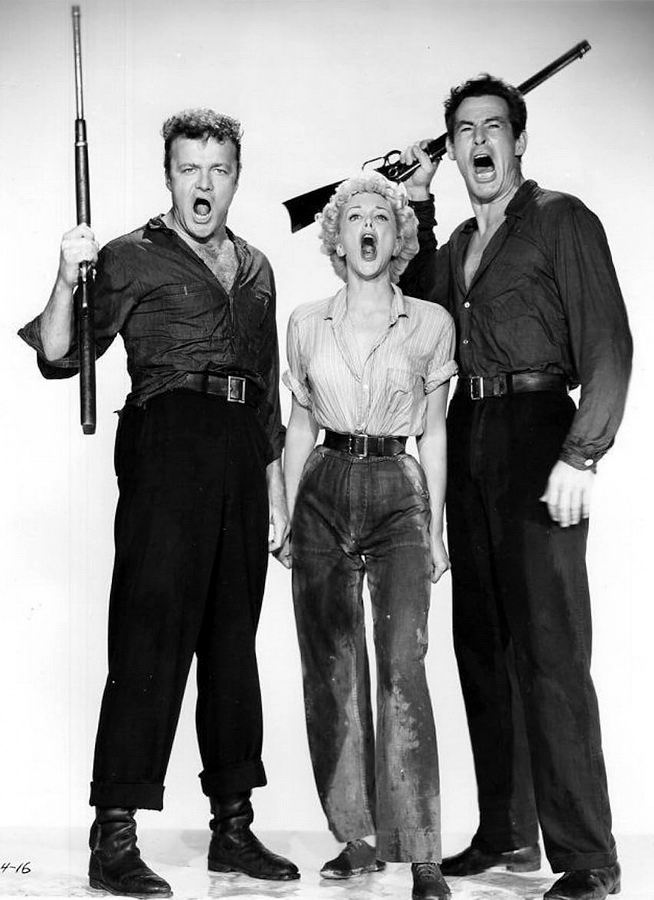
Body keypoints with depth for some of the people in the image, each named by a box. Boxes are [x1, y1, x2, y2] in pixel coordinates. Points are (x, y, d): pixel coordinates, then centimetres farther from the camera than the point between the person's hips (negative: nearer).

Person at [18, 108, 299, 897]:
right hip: (167, 440, -5)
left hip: (242, 452, 6)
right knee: (152, 635, -10)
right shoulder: (133, 258, 4)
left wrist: (276, 491, 18)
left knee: (233, 639, 9)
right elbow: (59, 357, -5)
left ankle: (233, 825, 18)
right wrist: (67, 282, -23)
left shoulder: (255, 268, 20)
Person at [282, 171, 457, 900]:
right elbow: (299, 427, 14)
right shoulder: (306, 324, 9)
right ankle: (358, 840, 14)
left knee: (402, 665, -14)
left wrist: (436, 527, 3)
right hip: (325, 492, 2)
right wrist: (286, 519, 9)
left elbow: (433, 432, 7)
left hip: (399, 493, -2)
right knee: (331, 671, 2)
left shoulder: (430, 323, 5)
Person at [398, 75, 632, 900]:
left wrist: (582, 456, -18)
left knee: (547, 651, -10)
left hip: (536, 435, -7)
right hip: (467, 444, 7)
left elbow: (608, 344, -8)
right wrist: (417, 208, 13)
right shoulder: (459, 242, 20)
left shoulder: (561, 220, 0)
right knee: (482, 645, 8)